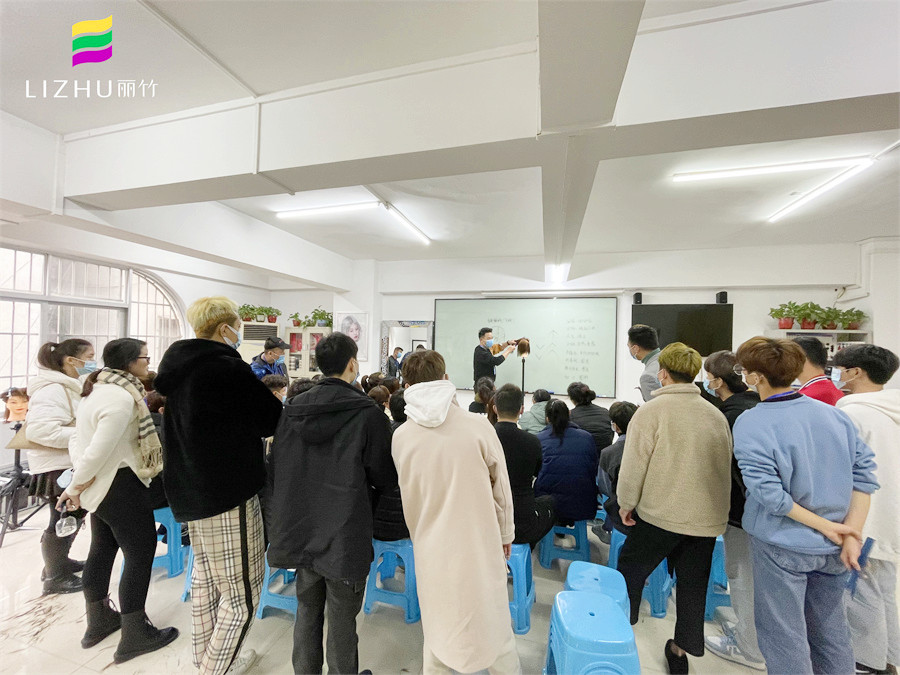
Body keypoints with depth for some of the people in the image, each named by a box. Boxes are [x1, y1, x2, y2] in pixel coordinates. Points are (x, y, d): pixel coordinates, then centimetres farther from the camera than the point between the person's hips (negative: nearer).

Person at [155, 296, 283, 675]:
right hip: (228, 493, -10)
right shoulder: (227, 367, -22)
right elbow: (272, 420, -15)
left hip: (189, 488, 10)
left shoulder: (178, 367, 6)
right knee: (241, 591, 6)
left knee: (206, 575, 26)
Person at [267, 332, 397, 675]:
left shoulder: (293, 408, -4)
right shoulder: (368, 412, -19)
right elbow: (385, 478, -12)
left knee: (307, 611, 23)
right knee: (341, 620, 14)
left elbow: (275, 468, 4)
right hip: (345, 534, -5)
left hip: (301, 529, 5)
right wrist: (366, 492, 12)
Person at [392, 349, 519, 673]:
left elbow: (408, 495, 3)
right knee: (495, 627, 20)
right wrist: (506, 535, 10)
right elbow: (501, 487, -5)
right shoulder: (478, 426, -17)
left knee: (437, 633, 21)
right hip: (480, 544, -1)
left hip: (432, 549, 2)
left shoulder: (401, 436, -11)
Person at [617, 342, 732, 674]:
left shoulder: (651, 410, -15)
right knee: (693, 584, 19)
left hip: (661, 513, -5)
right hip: (709, 516, 5)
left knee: (631, 570, 16)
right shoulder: (716, 414, 1)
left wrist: (626, 503, 0)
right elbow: (725, 464, 9)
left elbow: (634, 463, -14)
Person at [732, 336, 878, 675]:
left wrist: (826, 527, -11)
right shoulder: (834, 414, -3)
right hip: (832, 548, 6)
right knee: (831, 628, 25)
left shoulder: (751, 423, -22)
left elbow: (768, 492, -25)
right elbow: (864, 472, -2)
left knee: (785, 636, 12)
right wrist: (851, 533, -3)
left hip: (782, 546, -6)